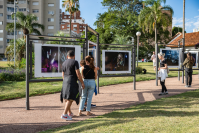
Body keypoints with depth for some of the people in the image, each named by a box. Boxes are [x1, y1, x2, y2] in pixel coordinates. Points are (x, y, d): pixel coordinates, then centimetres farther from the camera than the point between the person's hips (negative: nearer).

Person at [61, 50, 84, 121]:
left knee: (67, 98, 15)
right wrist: (82, 83, -8)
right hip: (72, 83, -7)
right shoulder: (75, 62, -8)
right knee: (70, 99, -7)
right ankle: (64, 114, -13)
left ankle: (69, 113, 26)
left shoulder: (64, 63, 13)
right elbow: (78, 73, -15)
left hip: (65, 83, 7)